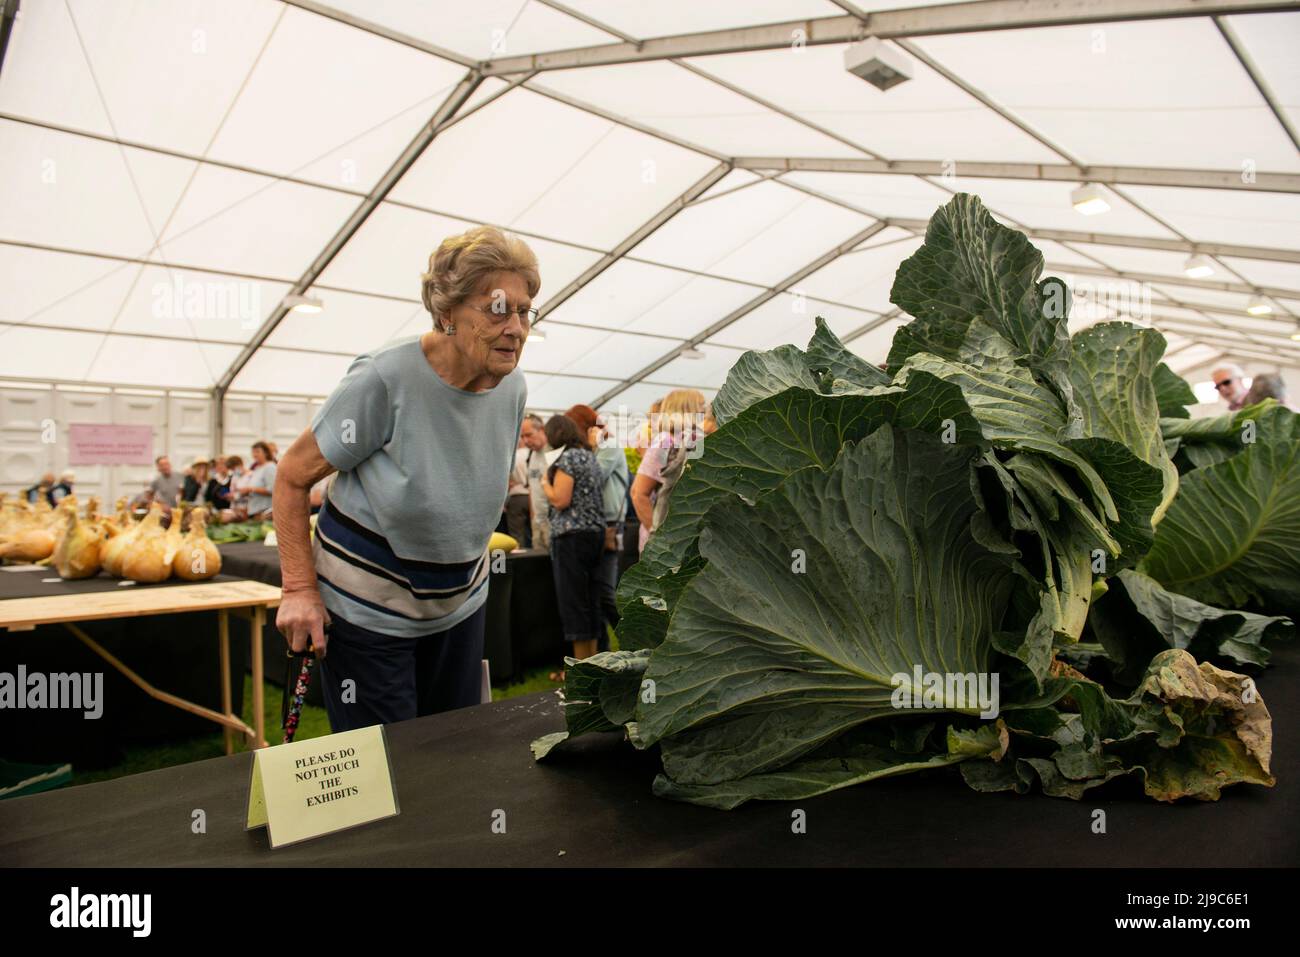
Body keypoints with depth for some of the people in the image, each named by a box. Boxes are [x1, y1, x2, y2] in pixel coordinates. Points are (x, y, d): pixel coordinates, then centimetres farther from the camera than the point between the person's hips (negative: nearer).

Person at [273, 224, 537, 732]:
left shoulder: (513, 389, -6)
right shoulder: (385, 379, -24)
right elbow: (292, 477, -14)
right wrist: (299, 588, -19)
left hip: (460, 604, 6)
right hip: (367, 609, -5)